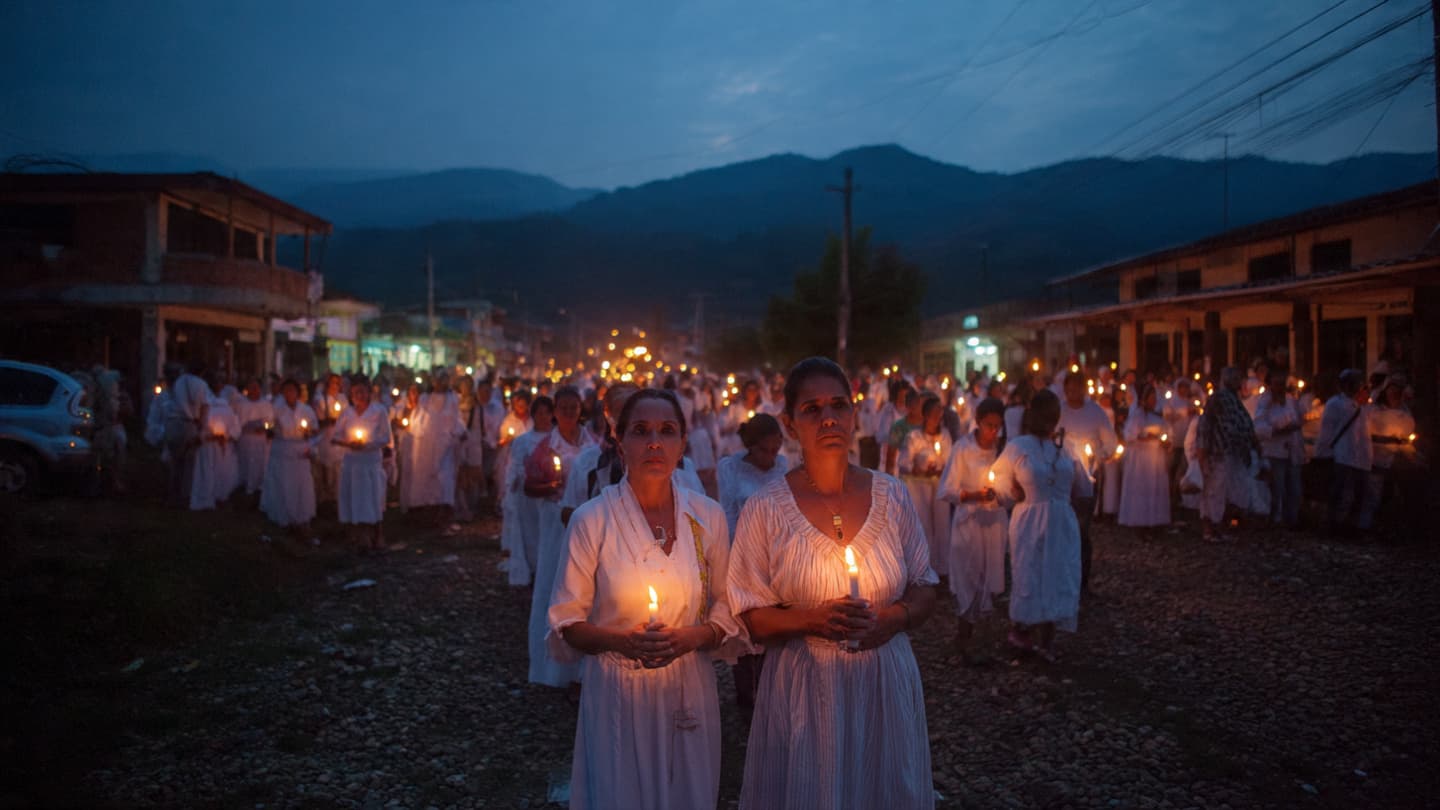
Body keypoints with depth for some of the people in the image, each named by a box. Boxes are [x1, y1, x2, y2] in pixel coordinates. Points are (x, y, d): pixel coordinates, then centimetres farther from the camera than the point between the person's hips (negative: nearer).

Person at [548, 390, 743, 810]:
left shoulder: (707, 516, -3)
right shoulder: (592, 518, -10)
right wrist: (620, 641, -22)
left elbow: (727, 609, 5)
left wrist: (692, 637, -15)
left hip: (690, 692, 2)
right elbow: (566, 621, -4)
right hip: (617, 692, -2)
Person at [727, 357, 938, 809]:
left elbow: (925, 590, 8)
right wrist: (811, 619, -20)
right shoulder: (765, 509, -8)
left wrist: (896, 617, -13)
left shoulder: (891, 496, -1)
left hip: (886, 685, 2)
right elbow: (747, 617, -4)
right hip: (801, 689, -2)